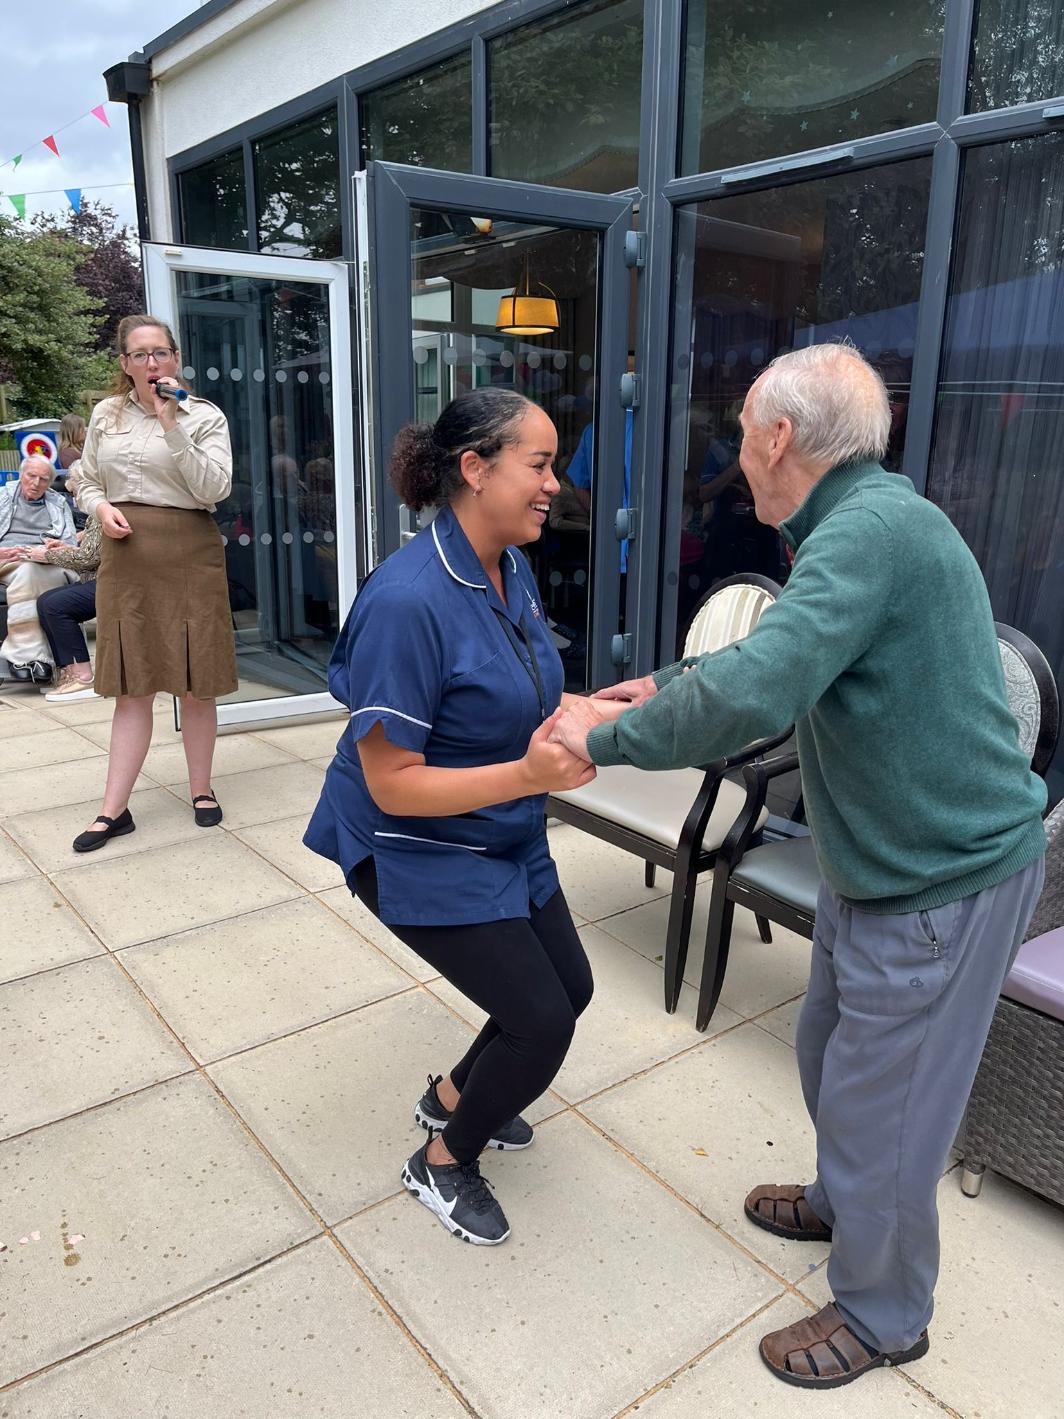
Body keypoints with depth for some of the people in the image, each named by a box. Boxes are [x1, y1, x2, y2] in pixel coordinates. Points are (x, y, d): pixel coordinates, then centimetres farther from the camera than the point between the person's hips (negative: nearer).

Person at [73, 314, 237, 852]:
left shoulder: (204, 416, 1)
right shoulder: (106, 414, 10)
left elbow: (214, 489, -11)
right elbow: (87, 481, 18)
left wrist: (174, 427, -16)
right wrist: (102, 507, -4)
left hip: (188, 555, -2)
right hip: (126, 555, 3)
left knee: (195, 685, 4)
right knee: (132, 688, 4)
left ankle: (201, 789, 21)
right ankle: (113, 810, 9)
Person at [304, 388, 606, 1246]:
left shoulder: (513, 568, -4)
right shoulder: (407, 602, -30)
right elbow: (392, 784, -27)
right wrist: (529, 775, -36)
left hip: (505, 836, 9)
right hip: (419, 853, -8)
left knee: (571, 987, 17)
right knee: (541, 1024, -4)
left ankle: (452, 1098, 44)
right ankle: (443, 1162, 26)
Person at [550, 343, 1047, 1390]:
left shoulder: (872, 529, -26)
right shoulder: (858, 522, 6)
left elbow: (753, 695, -37)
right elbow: (784, 655, 19)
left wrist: (608, 737, -24)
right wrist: (666, 685, 17)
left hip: (942, 880, -9)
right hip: (881, 862, 9)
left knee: (882, 1099, 9)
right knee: (831, 1051, 25)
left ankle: (881, 1315, 34)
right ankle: (844, 1200, 52)